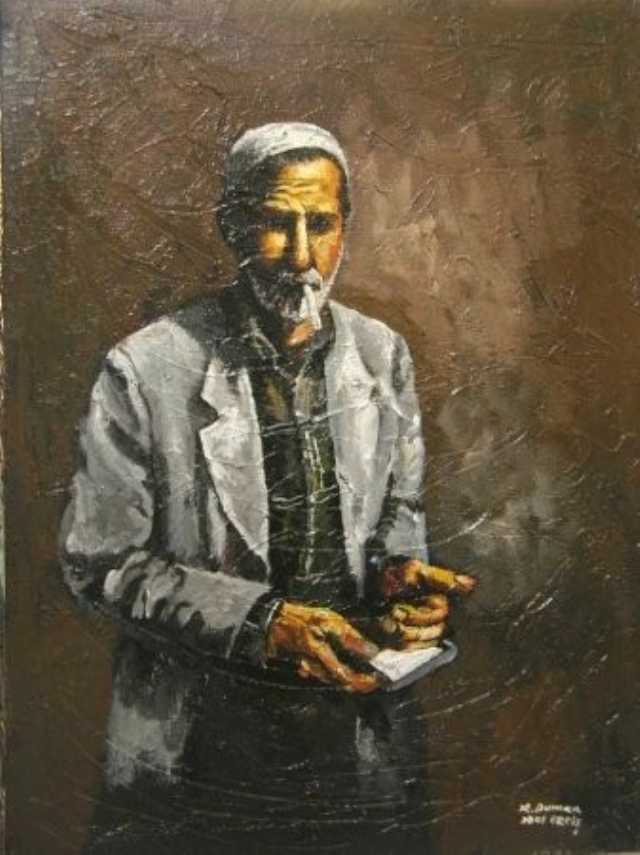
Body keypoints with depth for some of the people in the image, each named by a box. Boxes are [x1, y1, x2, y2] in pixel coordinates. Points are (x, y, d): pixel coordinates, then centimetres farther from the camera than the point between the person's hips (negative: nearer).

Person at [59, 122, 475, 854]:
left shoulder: (383, 354, -2)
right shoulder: (145, 370, -15)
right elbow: (99, 562, -12)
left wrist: (399, 571, -12)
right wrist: (259, 620, -21)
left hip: (352, 718, 4)